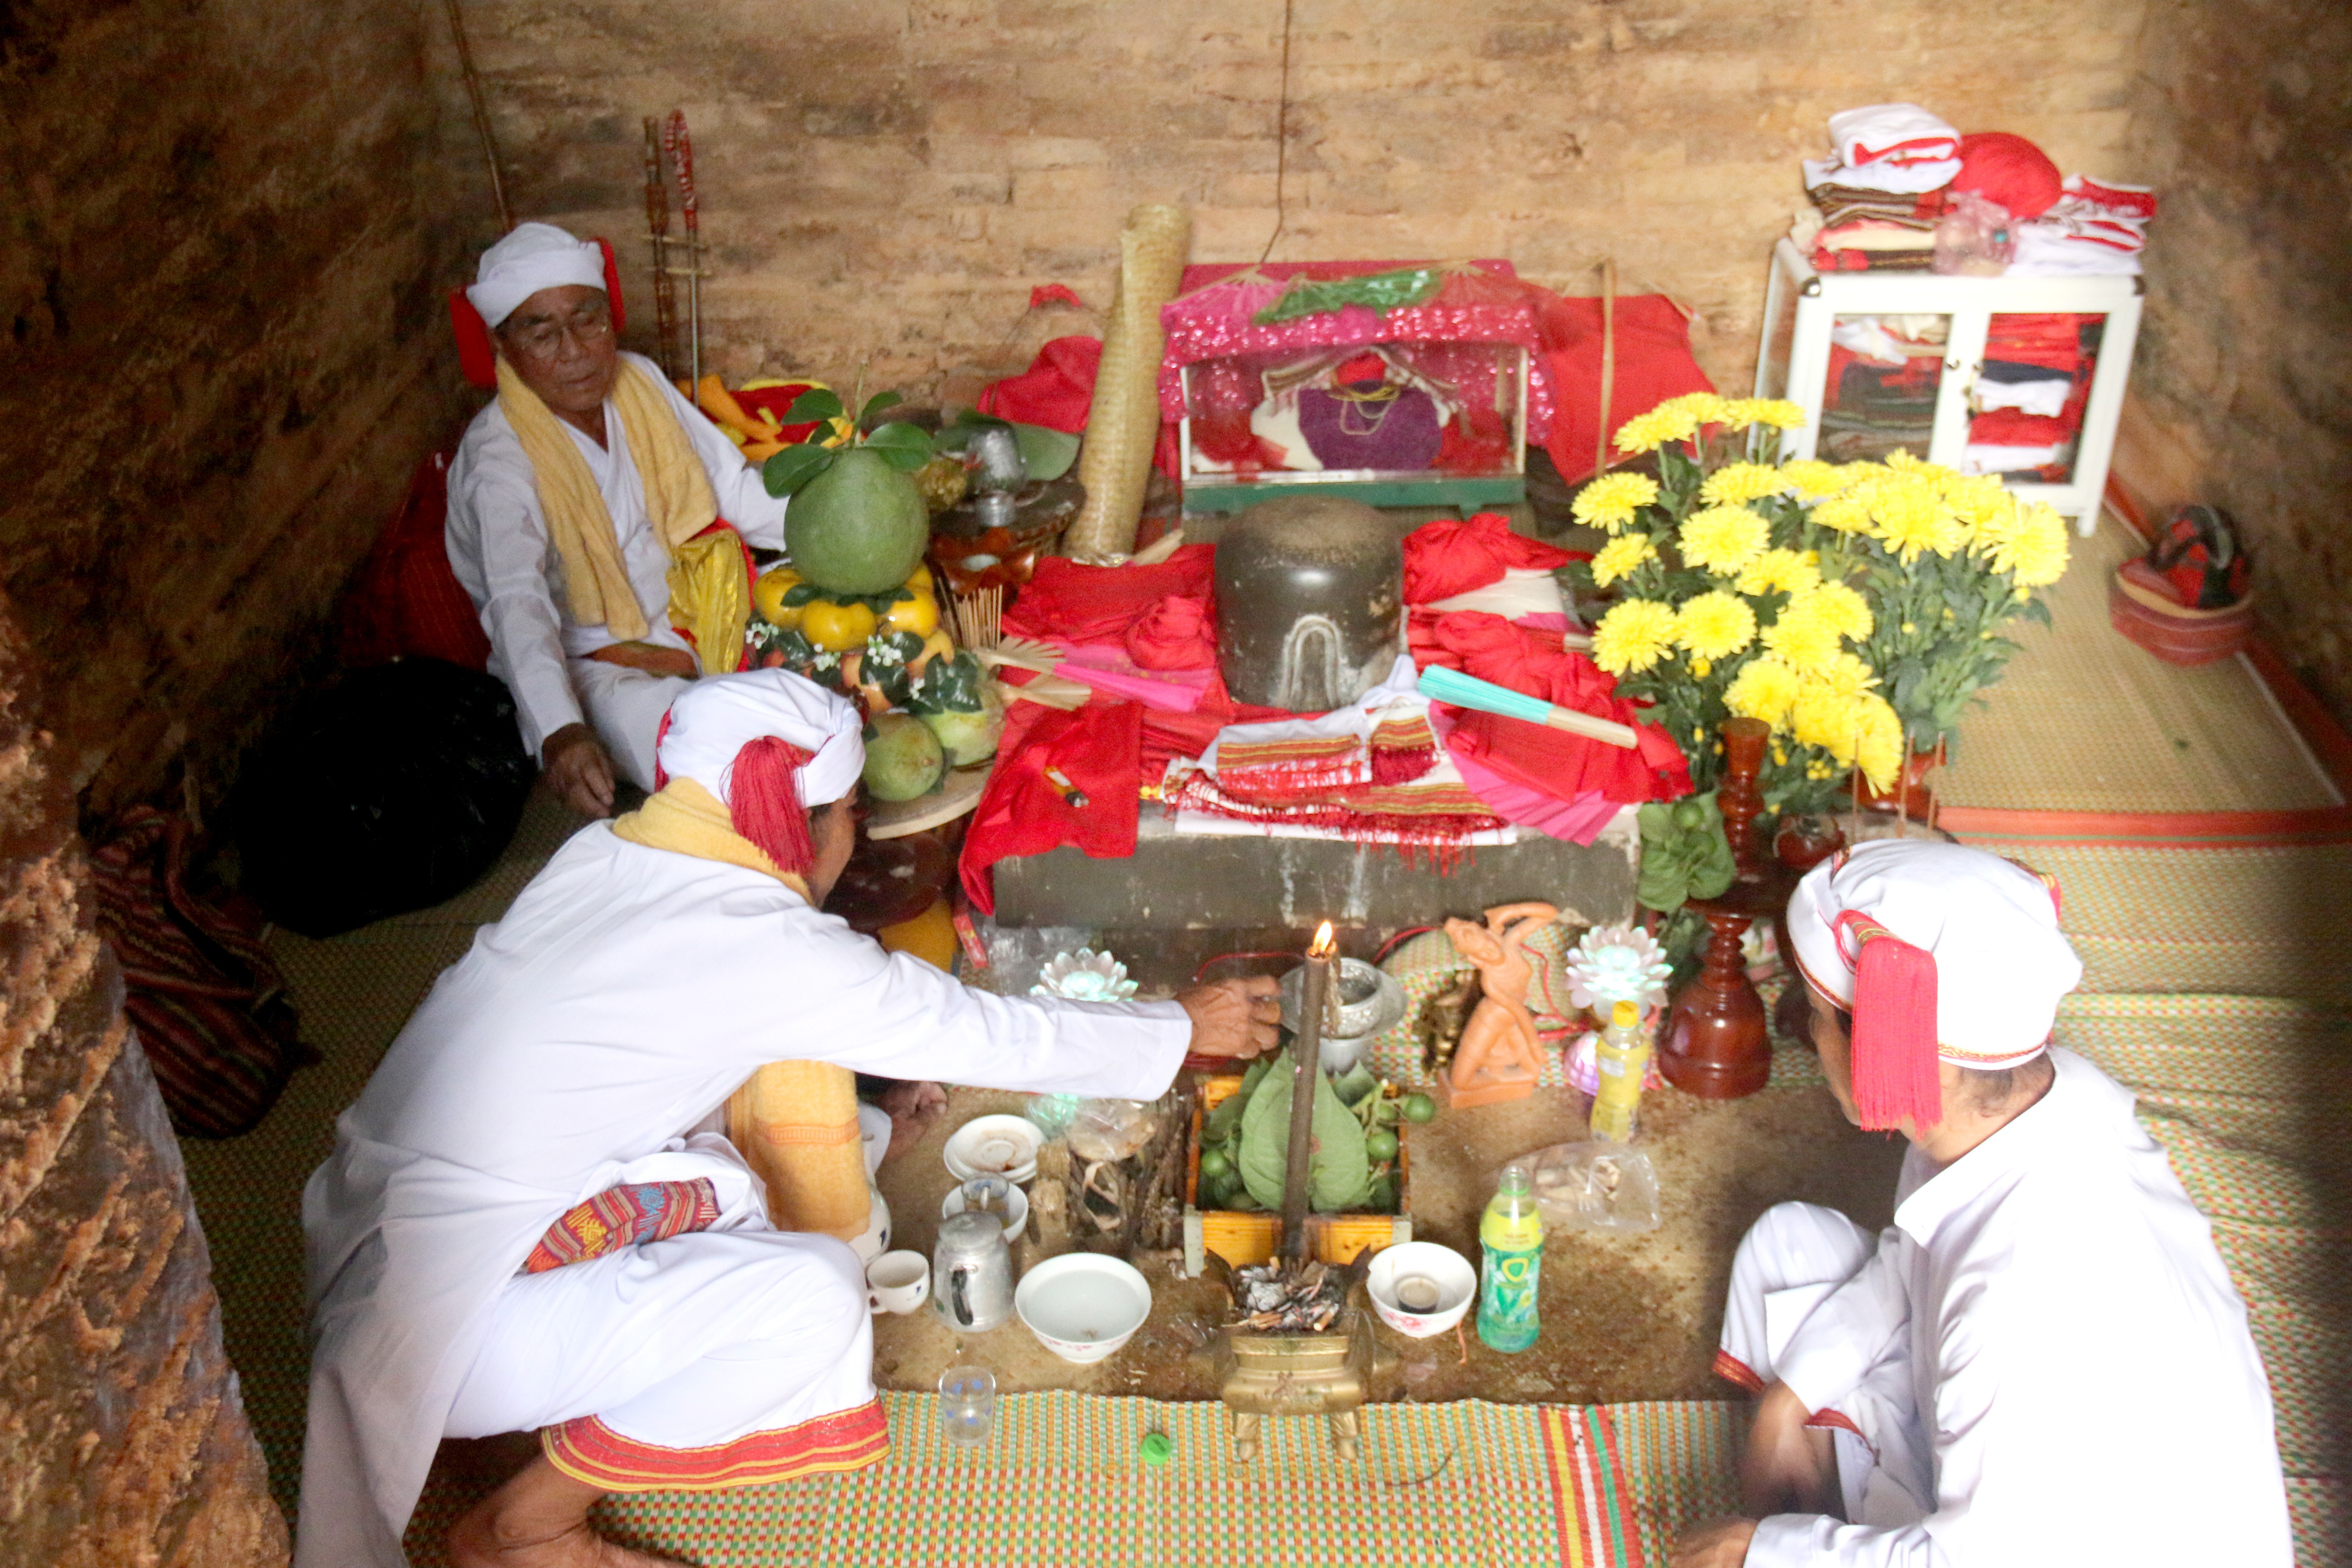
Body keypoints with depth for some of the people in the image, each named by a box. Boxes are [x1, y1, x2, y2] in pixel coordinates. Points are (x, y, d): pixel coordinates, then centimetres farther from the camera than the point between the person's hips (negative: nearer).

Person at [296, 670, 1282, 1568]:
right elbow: (994, 1039, -8)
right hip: (436, 1331, -8)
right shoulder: (764, 948, -18)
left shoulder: (603, 856, 4)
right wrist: (1185, 1030, 6)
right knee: (813, 1296, -14)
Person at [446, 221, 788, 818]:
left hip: (687, 607, 7)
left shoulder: (639, 381, -1)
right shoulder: (498, 460, -23)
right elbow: (518, 604, -37)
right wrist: (560, 731, -54)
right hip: (593, 662, -7)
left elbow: (736, 487, 5)